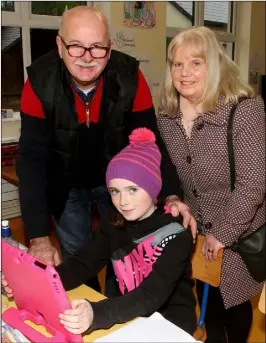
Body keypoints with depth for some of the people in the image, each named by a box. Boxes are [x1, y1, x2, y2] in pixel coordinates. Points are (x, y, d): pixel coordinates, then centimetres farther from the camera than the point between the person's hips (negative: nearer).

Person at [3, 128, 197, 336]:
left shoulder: (176, 236, -21)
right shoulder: (114, 226, -4)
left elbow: (152, 296, -32)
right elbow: (83, 264, -12)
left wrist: (97, 314, -49)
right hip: (131, 319, 5)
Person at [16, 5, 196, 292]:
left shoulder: (130, 77, -25)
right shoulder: (40, 82, -27)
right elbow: (32, 158, -28)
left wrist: (171, 195, -35)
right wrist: (39, 237, -34)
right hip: (63, 183, 0)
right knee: (76, 255, 9)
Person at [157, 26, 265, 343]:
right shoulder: (166, 116, -5)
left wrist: (222, 234, -19)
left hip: (240, 234, -4)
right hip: (197, 231, 5)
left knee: (234, 301, 15)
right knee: (207, 299, 21)